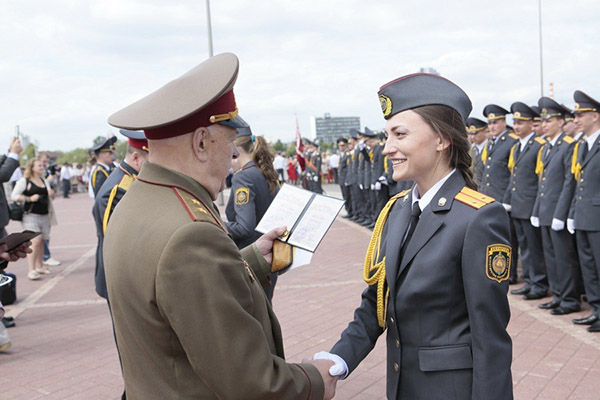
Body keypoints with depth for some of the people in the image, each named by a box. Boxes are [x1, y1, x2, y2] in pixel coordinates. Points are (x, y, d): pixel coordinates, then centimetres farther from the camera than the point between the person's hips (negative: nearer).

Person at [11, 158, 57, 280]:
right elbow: (13, 196, -8)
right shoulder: (24, 181, -3)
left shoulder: (44, 181, 16)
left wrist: (51, 194, 2)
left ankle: (39, 266, 22)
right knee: (35, 241, -15)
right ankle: (31, 270, -13)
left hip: (44, 215, 6)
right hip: (31, 215, -6)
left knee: (41, 241, 10)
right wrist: (29, 198, -16)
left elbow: (50, 197, 25)